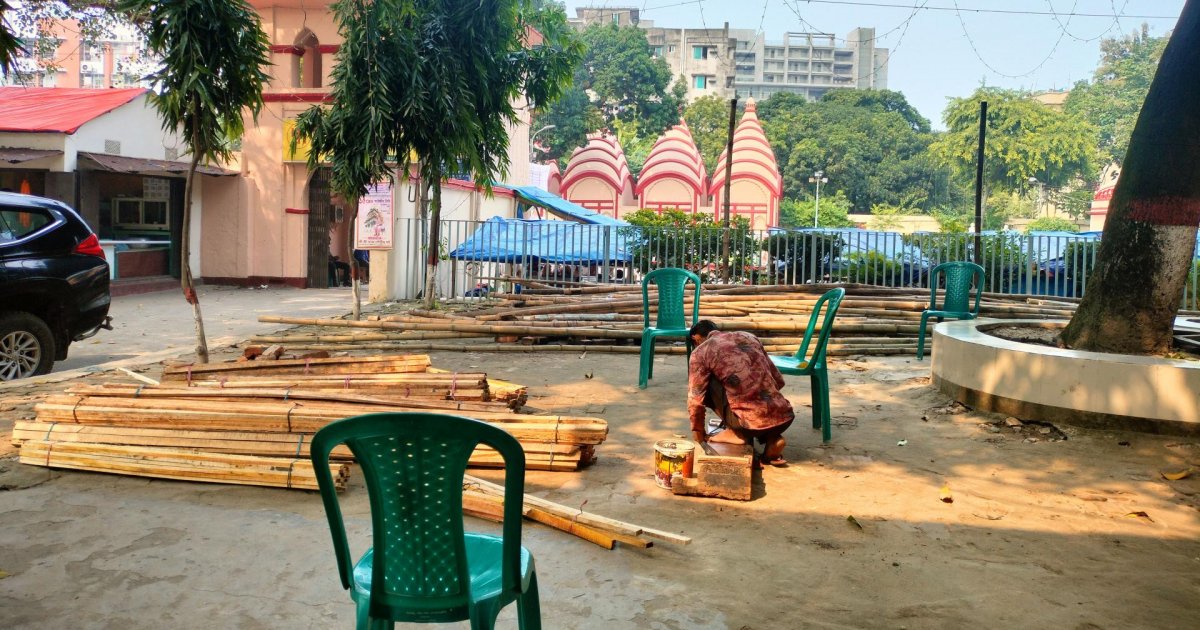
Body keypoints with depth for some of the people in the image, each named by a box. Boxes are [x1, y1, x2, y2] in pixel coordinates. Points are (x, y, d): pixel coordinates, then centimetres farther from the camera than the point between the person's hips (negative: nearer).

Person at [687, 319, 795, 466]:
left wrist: (698, 430, 24)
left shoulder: (701, 352, 6)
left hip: (752, 423, -5)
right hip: (784, 417, 5)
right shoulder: (748, 336, 20)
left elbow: (695, 399, 6)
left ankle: (736, 432, 11)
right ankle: (772, 438, 12)